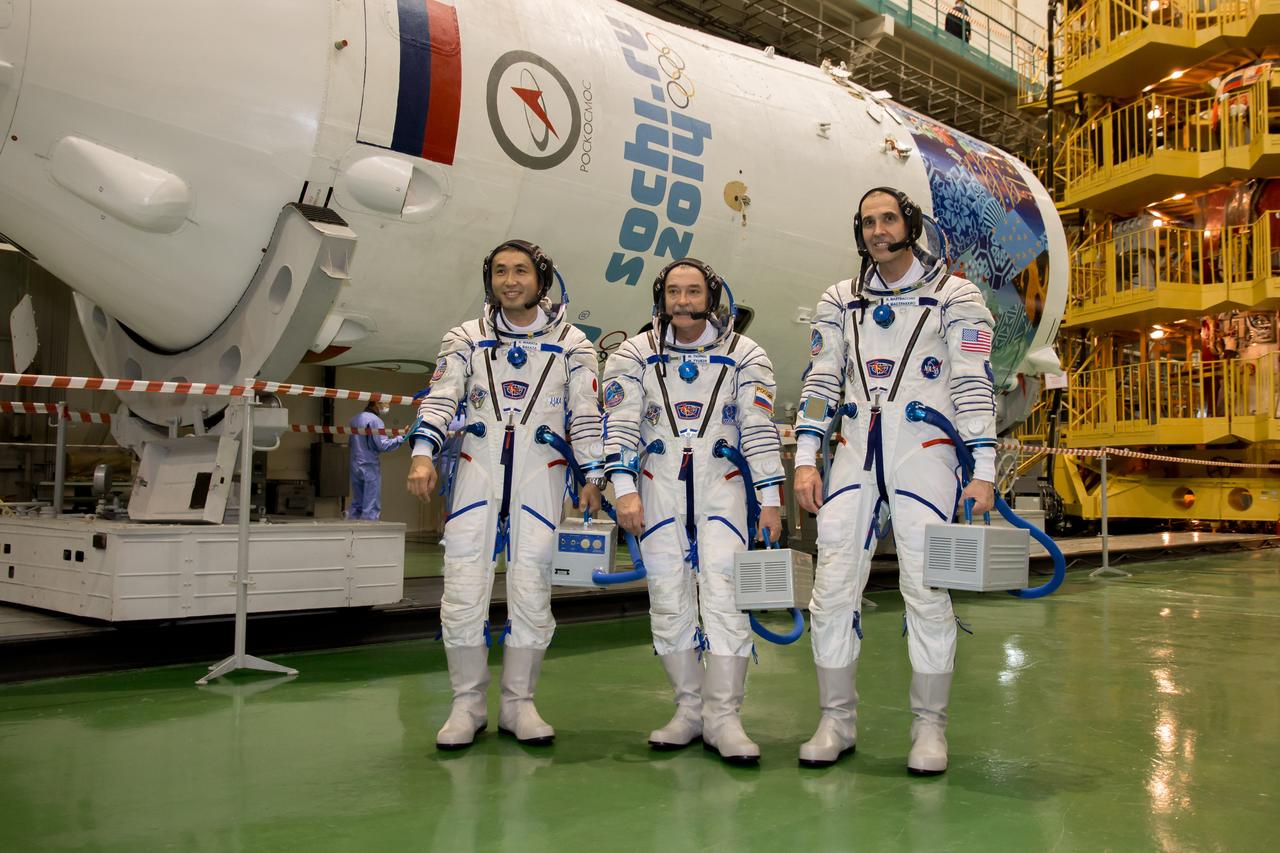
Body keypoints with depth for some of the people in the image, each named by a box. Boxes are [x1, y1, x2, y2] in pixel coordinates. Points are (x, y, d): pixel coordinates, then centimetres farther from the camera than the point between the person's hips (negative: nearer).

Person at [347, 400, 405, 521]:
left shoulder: (354, 420, 11)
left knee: (356, 503, 13)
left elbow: (350, 444, 17)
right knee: (371, 506, -3)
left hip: (354, 467, 7)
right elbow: (383, 445, -16)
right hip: (370, 467, -7)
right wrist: (401, 438, -9)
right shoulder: (375, 420, -12)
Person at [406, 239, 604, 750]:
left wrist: (593, 476, -4)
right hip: (476, 475, 1)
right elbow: (441, 398, 0)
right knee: (463, 596, -3)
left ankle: (518, 706, 15)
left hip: (540, 478, -1)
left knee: (532, 597, 1)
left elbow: (586, 415, 6)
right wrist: (423, 453, -15)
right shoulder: (466, 339, 11)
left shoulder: (571, 344, 9)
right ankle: (468, 706, 11)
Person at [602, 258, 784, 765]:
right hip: (658, 486, 2)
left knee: (723, 594, -11)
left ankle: (723, 718, -6)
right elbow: (619, 424, 0)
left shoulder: (744, 356, 4)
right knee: (668, 599, 3)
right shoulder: (635, 354, 5)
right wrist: (624, 489, -11)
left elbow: (759, 429, 3)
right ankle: (689, 709, 14)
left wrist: (769, 499, -1)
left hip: (721, 484, -1)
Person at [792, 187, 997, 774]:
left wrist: (983, 473, -8)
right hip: (855, 455, 3)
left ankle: (930, 728, 11)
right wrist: (805, 460, 2)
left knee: (927, 593, -3)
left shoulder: (955, 297, 4)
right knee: (832, 589, -1)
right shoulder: (840, 301, 14)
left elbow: (974, 386, -1)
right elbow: (821, 381, 12)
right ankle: (837, 722, 11)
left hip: (924, 456, -3)